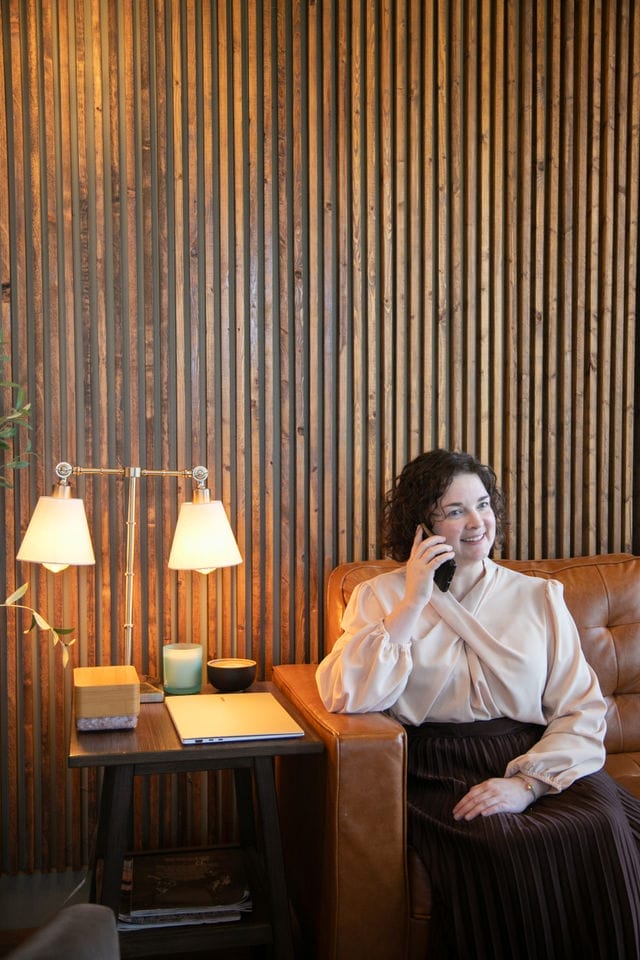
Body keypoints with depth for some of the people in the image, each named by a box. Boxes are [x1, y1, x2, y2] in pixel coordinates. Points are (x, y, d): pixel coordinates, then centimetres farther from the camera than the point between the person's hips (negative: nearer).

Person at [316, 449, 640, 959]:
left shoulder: (539, 597, 12)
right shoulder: (380, 597, 9)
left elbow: (582, 710, 3)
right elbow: (347, 697, -9)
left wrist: (527, 782, -14)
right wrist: (414, 603, -9)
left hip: (539, 766, 2)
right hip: (442, 777, -2)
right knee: (504, 846, -32)